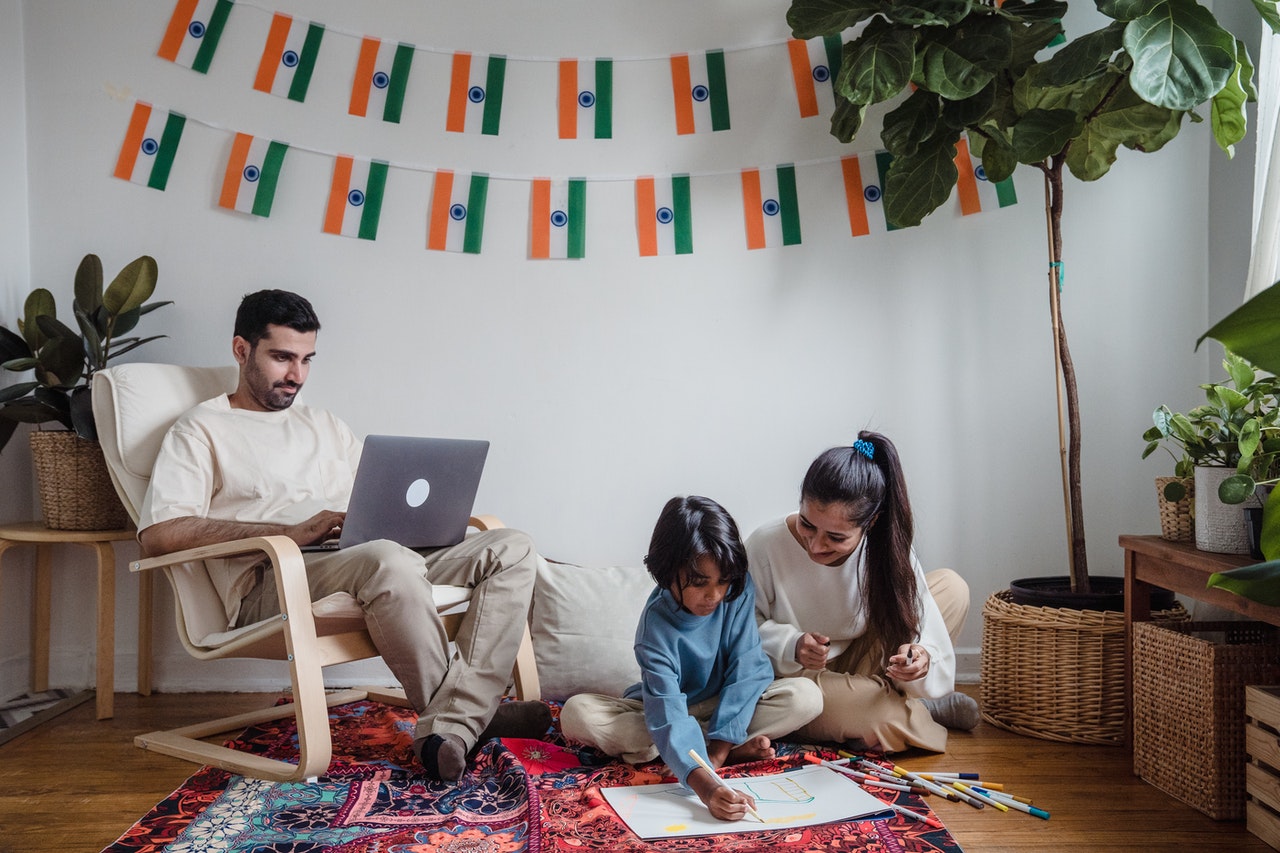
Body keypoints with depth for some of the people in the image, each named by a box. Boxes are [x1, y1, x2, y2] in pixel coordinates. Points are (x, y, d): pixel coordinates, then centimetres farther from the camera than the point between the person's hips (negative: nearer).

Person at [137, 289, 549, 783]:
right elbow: (158, 534, -6)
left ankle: (450, 727, -31)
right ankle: (473, 713, -19)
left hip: (360, 564, 7)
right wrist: (292, 532, -15)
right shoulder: (202, 431, 11)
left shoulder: (326, 427, 31)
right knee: (390, 562, -39)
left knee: (511, 548, -15)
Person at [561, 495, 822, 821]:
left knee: (806, 696, -24)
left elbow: (747, 669, -20)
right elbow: (668, 716, -39)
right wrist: (705, 786, -55)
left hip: (726, 707, 1)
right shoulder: (656, 625, -29)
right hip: (669, 706, 0)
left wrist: (718, 748, -29)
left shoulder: (738, 591, -20)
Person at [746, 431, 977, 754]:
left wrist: (919, 659, -40)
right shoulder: (766, 546, -22)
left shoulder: (888, 550, -16)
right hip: (791, 680, -3)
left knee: (951, 586, -7)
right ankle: (920, 714, -7)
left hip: (857, 670, 3)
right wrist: (790, 645, -32)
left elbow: (929, 642, -17)